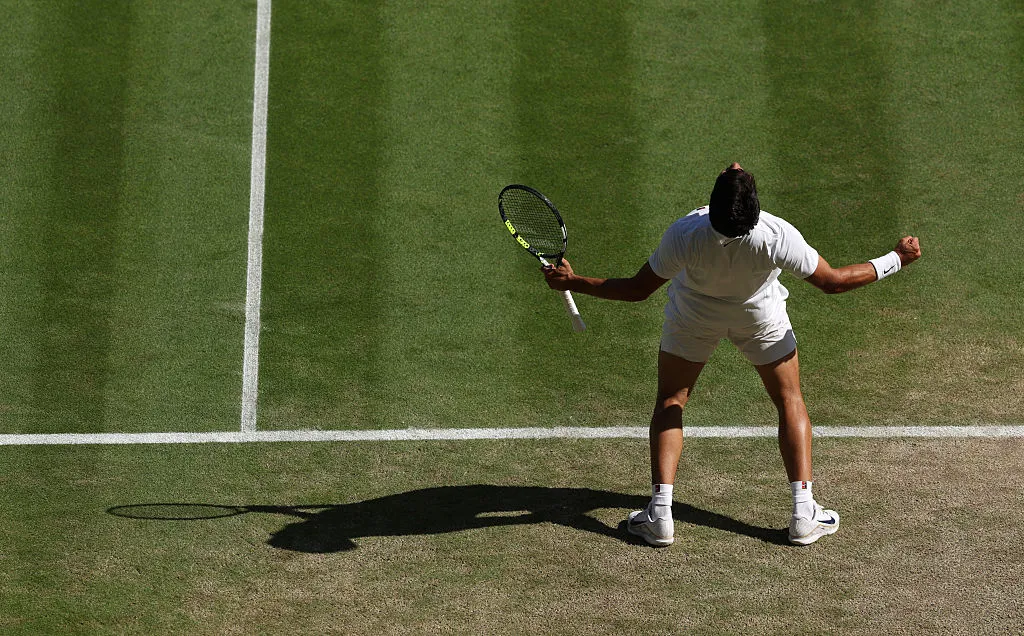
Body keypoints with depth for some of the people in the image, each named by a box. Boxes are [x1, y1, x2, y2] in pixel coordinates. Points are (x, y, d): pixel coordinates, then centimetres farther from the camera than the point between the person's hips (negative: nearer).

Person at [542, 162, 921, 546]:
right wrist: (896, 260, -12)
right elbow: (833, 281, -23)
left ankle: (660, 515, 5)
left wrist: (571, 282, -13)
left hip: (693, 318, 0)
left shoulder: (685, 235, -38)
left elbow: (637, 289, -24)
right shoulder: (777, 237, -38)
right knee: (790, 403, 16)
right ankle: (804, 514, 8)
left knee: (670, 403, 15)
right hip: (760, 317, 0)